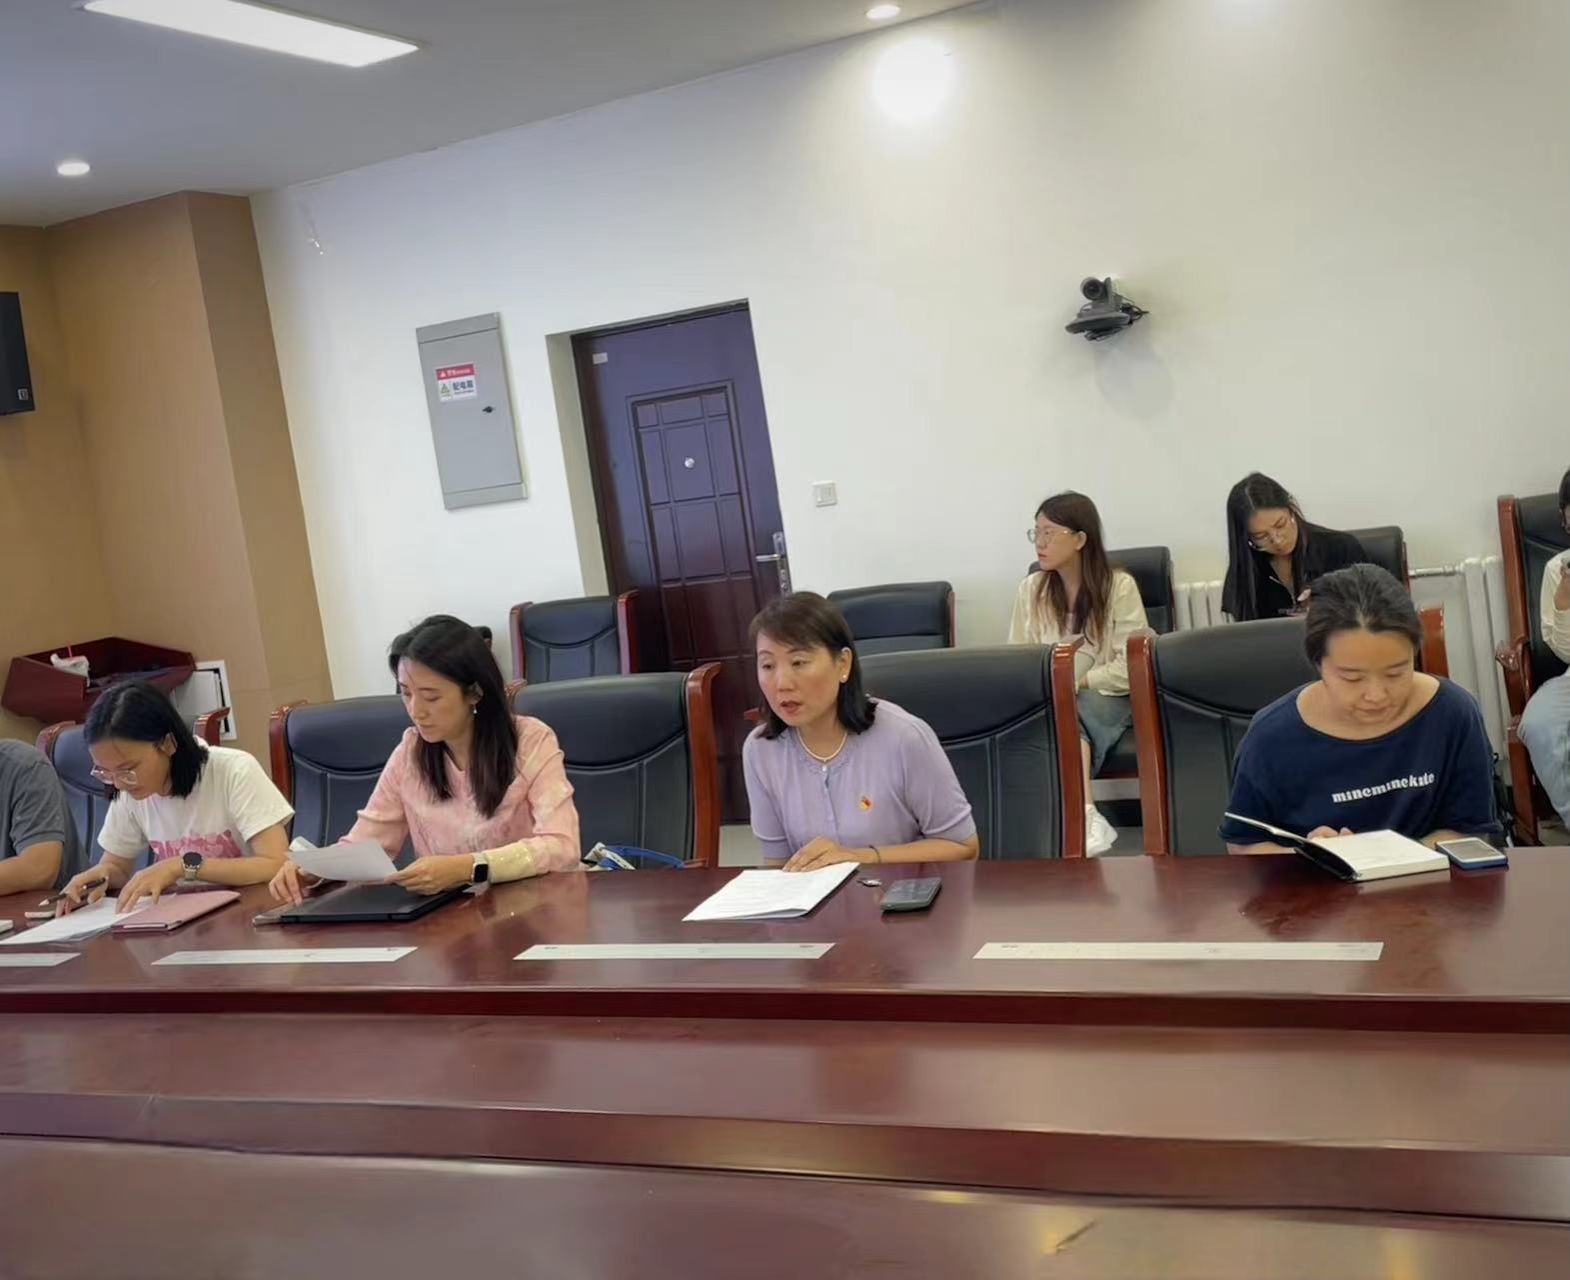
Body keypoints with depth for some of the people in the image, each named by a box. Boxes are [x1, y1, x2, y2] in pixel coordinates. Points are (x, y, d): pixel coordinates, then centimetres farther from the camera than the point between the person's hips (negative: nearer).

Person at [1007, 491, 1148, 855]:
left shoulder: (1119, 586, -5)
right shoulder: (1030, 590, 6)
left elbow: (1130, 668, -10)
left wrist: (1076, 682, -19)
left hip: (1106, 696, -3)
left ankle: (1078, 817, -43)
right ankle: (1087, 817, -44)